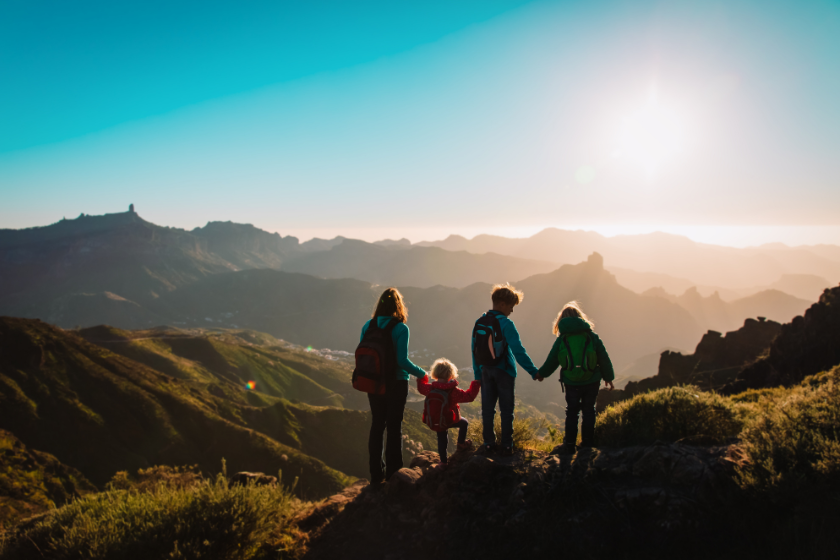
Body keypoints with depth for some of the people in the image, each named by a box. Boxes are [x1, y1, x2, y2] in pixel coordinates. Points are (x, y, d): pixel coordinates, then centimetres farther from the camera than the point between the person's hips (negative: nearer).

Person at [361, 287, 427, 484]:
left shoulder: (368, 327, -1)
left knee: (377, 425, 13)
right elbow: (402, 361, -18)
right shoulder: (401, 329, -15)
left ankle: (376, 473, 20)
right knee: (394, 427, 7)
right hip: (396, 383, -4)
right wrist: (421, 373, -3)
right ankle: (393, 473, 15)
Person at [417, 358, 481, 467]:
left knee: (442, 439, 23)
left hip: (433, 422, 4)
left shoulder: (429, 388, -10)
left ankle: (443, 460, 32)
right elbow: (469, 396, -16)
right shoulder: (453, 391, -21)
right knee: (464, 423, 21)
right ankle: (461, 444, 31)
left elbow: (421, 387, 13)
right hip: (449, 420, -4)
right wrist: (476, 384, -6)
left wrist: (421, 377, 30)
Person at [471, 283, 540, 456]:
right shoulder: (505, 324, -16)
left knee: (487, 409, 11)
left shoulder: (479, 323, 2)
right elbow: (518, 351, -21)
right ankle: (506, 446, 9)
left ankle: (489, 444, 16)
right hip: (504, 371, -5)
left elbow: (475, 351, 7)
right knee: (506, 410, 6)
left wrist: (478, 375, 14)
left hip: (486, 372, 5)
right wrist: (533, 371, -16)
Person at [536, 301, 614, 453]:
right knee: (589, 410, 15)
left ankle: (569, 445, 12)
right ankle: (587, 442, 22)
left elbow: (552, 361, 1)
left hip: (571, 383, 0)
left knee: (572, 412, 11)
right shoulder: (592, 336, -3)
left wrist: (541, 373, 18)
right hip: (592, 382, 1)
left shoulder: (561, 339, -5)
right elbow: (604, 359, 1)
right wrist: (608, 377, 14)